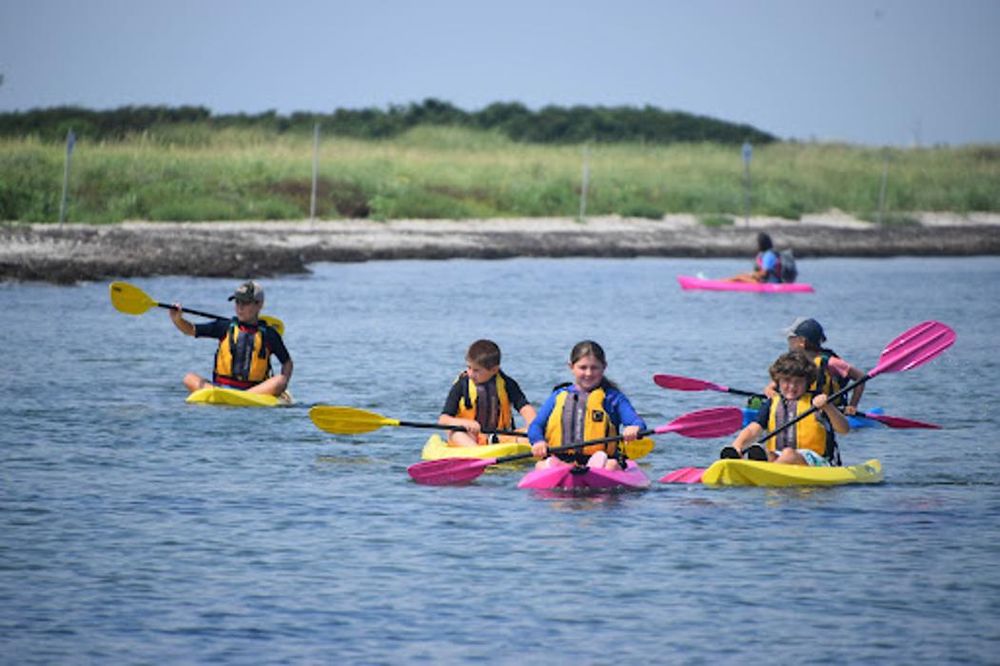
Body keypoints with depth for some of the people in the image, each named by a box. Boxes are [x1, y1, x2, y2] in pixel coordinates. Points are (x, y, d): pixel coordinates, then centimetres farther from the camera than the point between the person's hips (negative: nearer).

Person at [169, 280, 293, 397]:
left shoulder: (269, 334, 6)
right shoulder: (225, 327, 8)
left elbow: (287, 362, 14)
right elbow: (190, 330, 7)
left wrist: (283, 382, -5)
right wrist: (177, 318, -14)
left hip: (255, 389, -2)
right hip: (221, 386, 2)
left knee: (280, 381, -29)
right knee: (189, 379, -17)